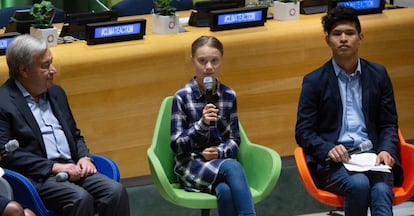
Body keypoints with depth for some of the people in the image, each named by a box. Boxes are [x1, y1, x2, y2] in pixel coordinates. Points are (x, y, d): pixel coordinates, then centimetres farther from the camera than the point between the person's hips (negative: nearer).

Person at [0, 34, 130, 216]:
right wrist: (53, 167, -16)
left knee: (115, 191, -19)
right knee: (80, 198, -33)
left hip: (72, 167, 7)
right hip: (38, 176, -7)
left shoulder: (56, 93, 18)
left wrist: (84, 157, 3)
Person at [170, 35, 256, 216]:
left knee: (225, 191, -35)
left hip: (221, 161, 2)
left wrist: (219, 152, -12)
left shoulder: (229, 96, 5)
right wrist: (202, 124, -22)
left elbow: (234, 140, 10)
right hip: (190, 165, -2)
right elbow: (177, 145, -7)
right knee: (232, 167, -35)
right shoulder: (182, 97, -5)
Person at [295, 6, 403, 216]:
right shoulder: (314, 81, 7)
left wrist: (386, 150, -7)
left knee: (381, 191, -31)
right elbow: (303, 132, 4)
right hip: (332, 159, -2)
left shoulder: (378, 74, 14)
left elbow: (389, 123, 15)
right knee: (359, 184, -34)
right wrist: (329, 150, -16)